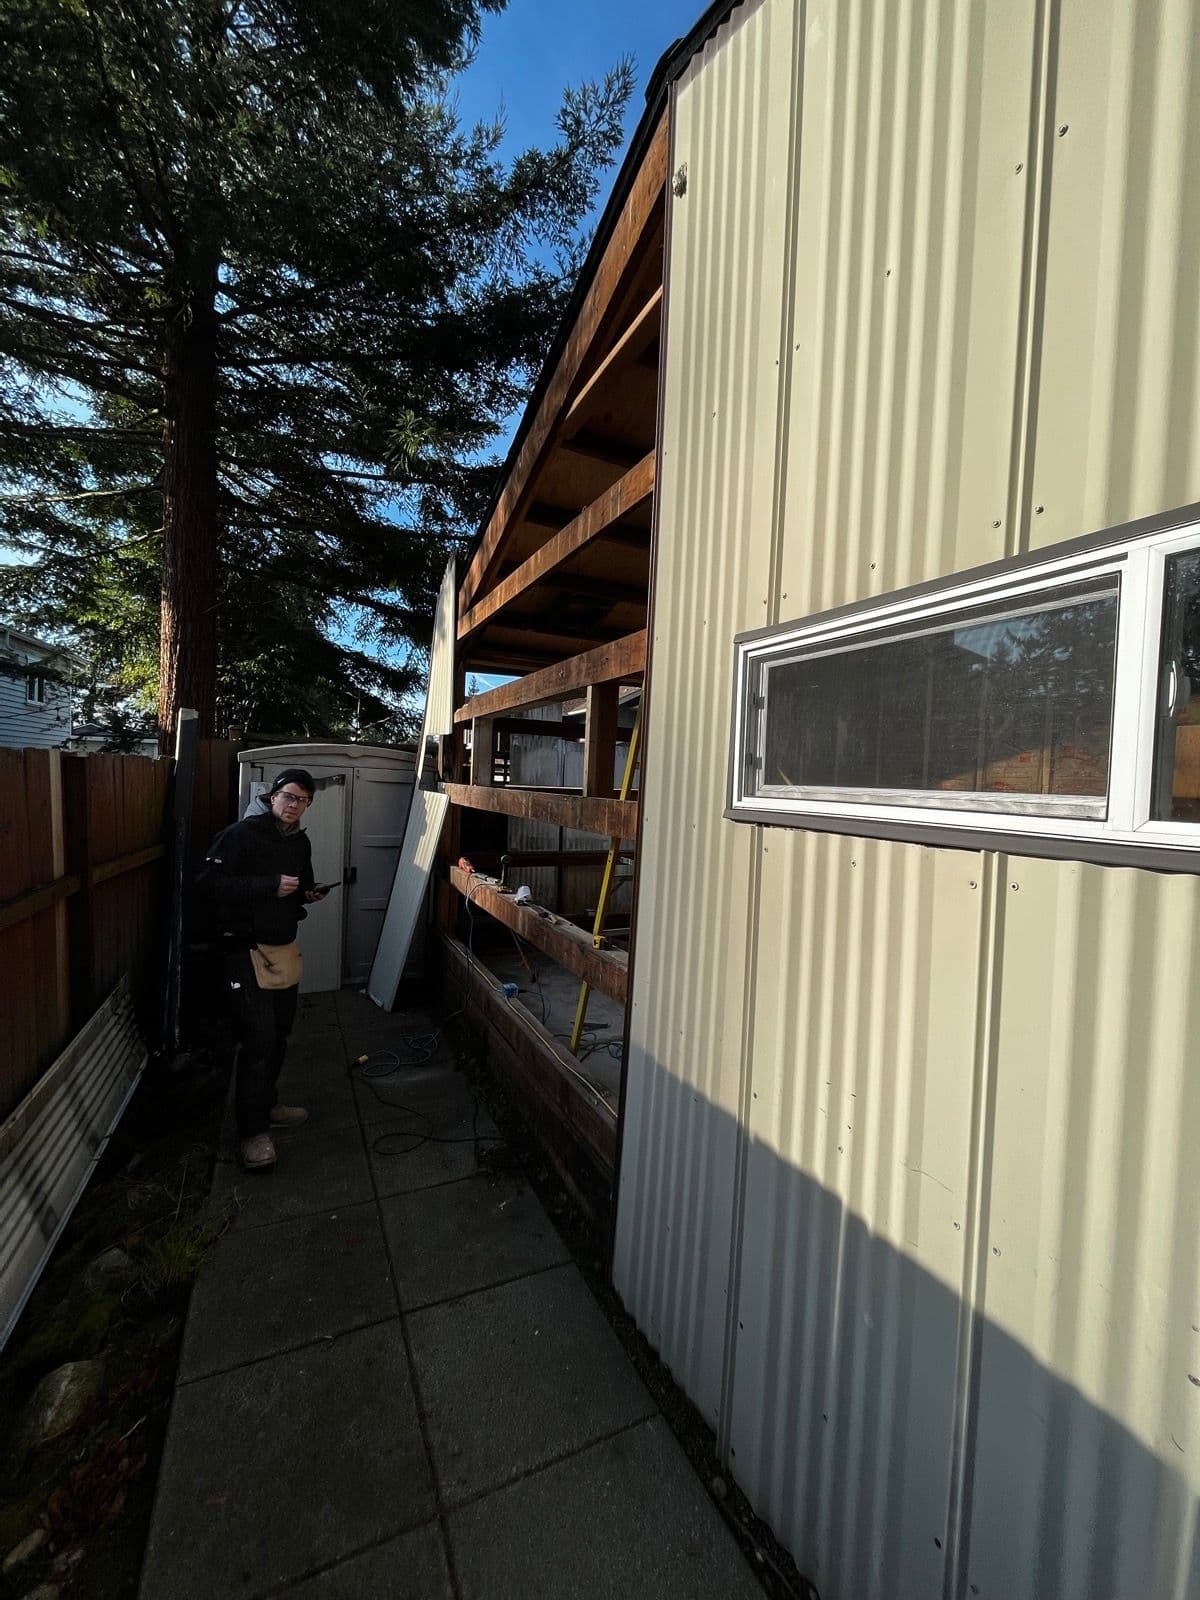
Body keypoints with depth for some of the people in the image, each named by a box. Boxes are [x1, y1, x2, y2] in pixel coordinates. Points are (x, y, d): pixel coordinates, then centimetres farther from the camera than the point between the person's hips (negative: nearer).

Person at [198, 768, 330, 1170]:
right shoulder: (241, 834, -13)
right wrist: (270, 885, -25)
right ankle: (252, 1130, 6)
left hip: (285, 948, 8)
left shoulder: (300, 841, 10)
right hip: (248, 949, -8)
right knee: (259, 1038, -8)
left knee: (279, 1034, 16)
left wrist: (308, 894, 2)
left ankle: (265, 1105, 34)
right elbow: (209, 882, -21)